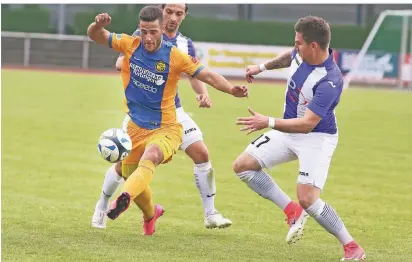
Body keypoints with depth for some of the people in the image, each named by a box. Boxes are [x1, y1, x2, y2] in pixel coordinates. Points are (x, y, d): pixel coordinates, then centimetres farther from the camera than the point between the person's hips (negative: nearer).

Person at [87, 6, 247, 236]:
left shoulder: (175, 56, -13)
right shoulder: (131, 45, -5)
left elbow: (209, 76, -13)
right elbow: (95, 35, 1)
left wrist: (232, 89, -31)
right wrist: (98, 25, -24)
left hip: (165, 129, -5)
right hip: (135, 128, 5)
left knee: (150, 156, -36)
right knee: (129, 174, 13)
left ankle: (124, 199, -60)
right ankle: (150, 213, 47)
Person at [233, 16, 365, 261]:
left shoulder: (330, 82, -33)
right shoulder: (301, 54, -10)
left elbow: (307, 124, -37)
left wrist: (269, 123, -44)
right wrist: (263, 66, 23)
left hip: (317, 137, -9)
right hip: (288, 131, 9)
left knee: (308, 199, -22)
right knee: (243, 166, 5)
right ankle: (293, 211, 13)